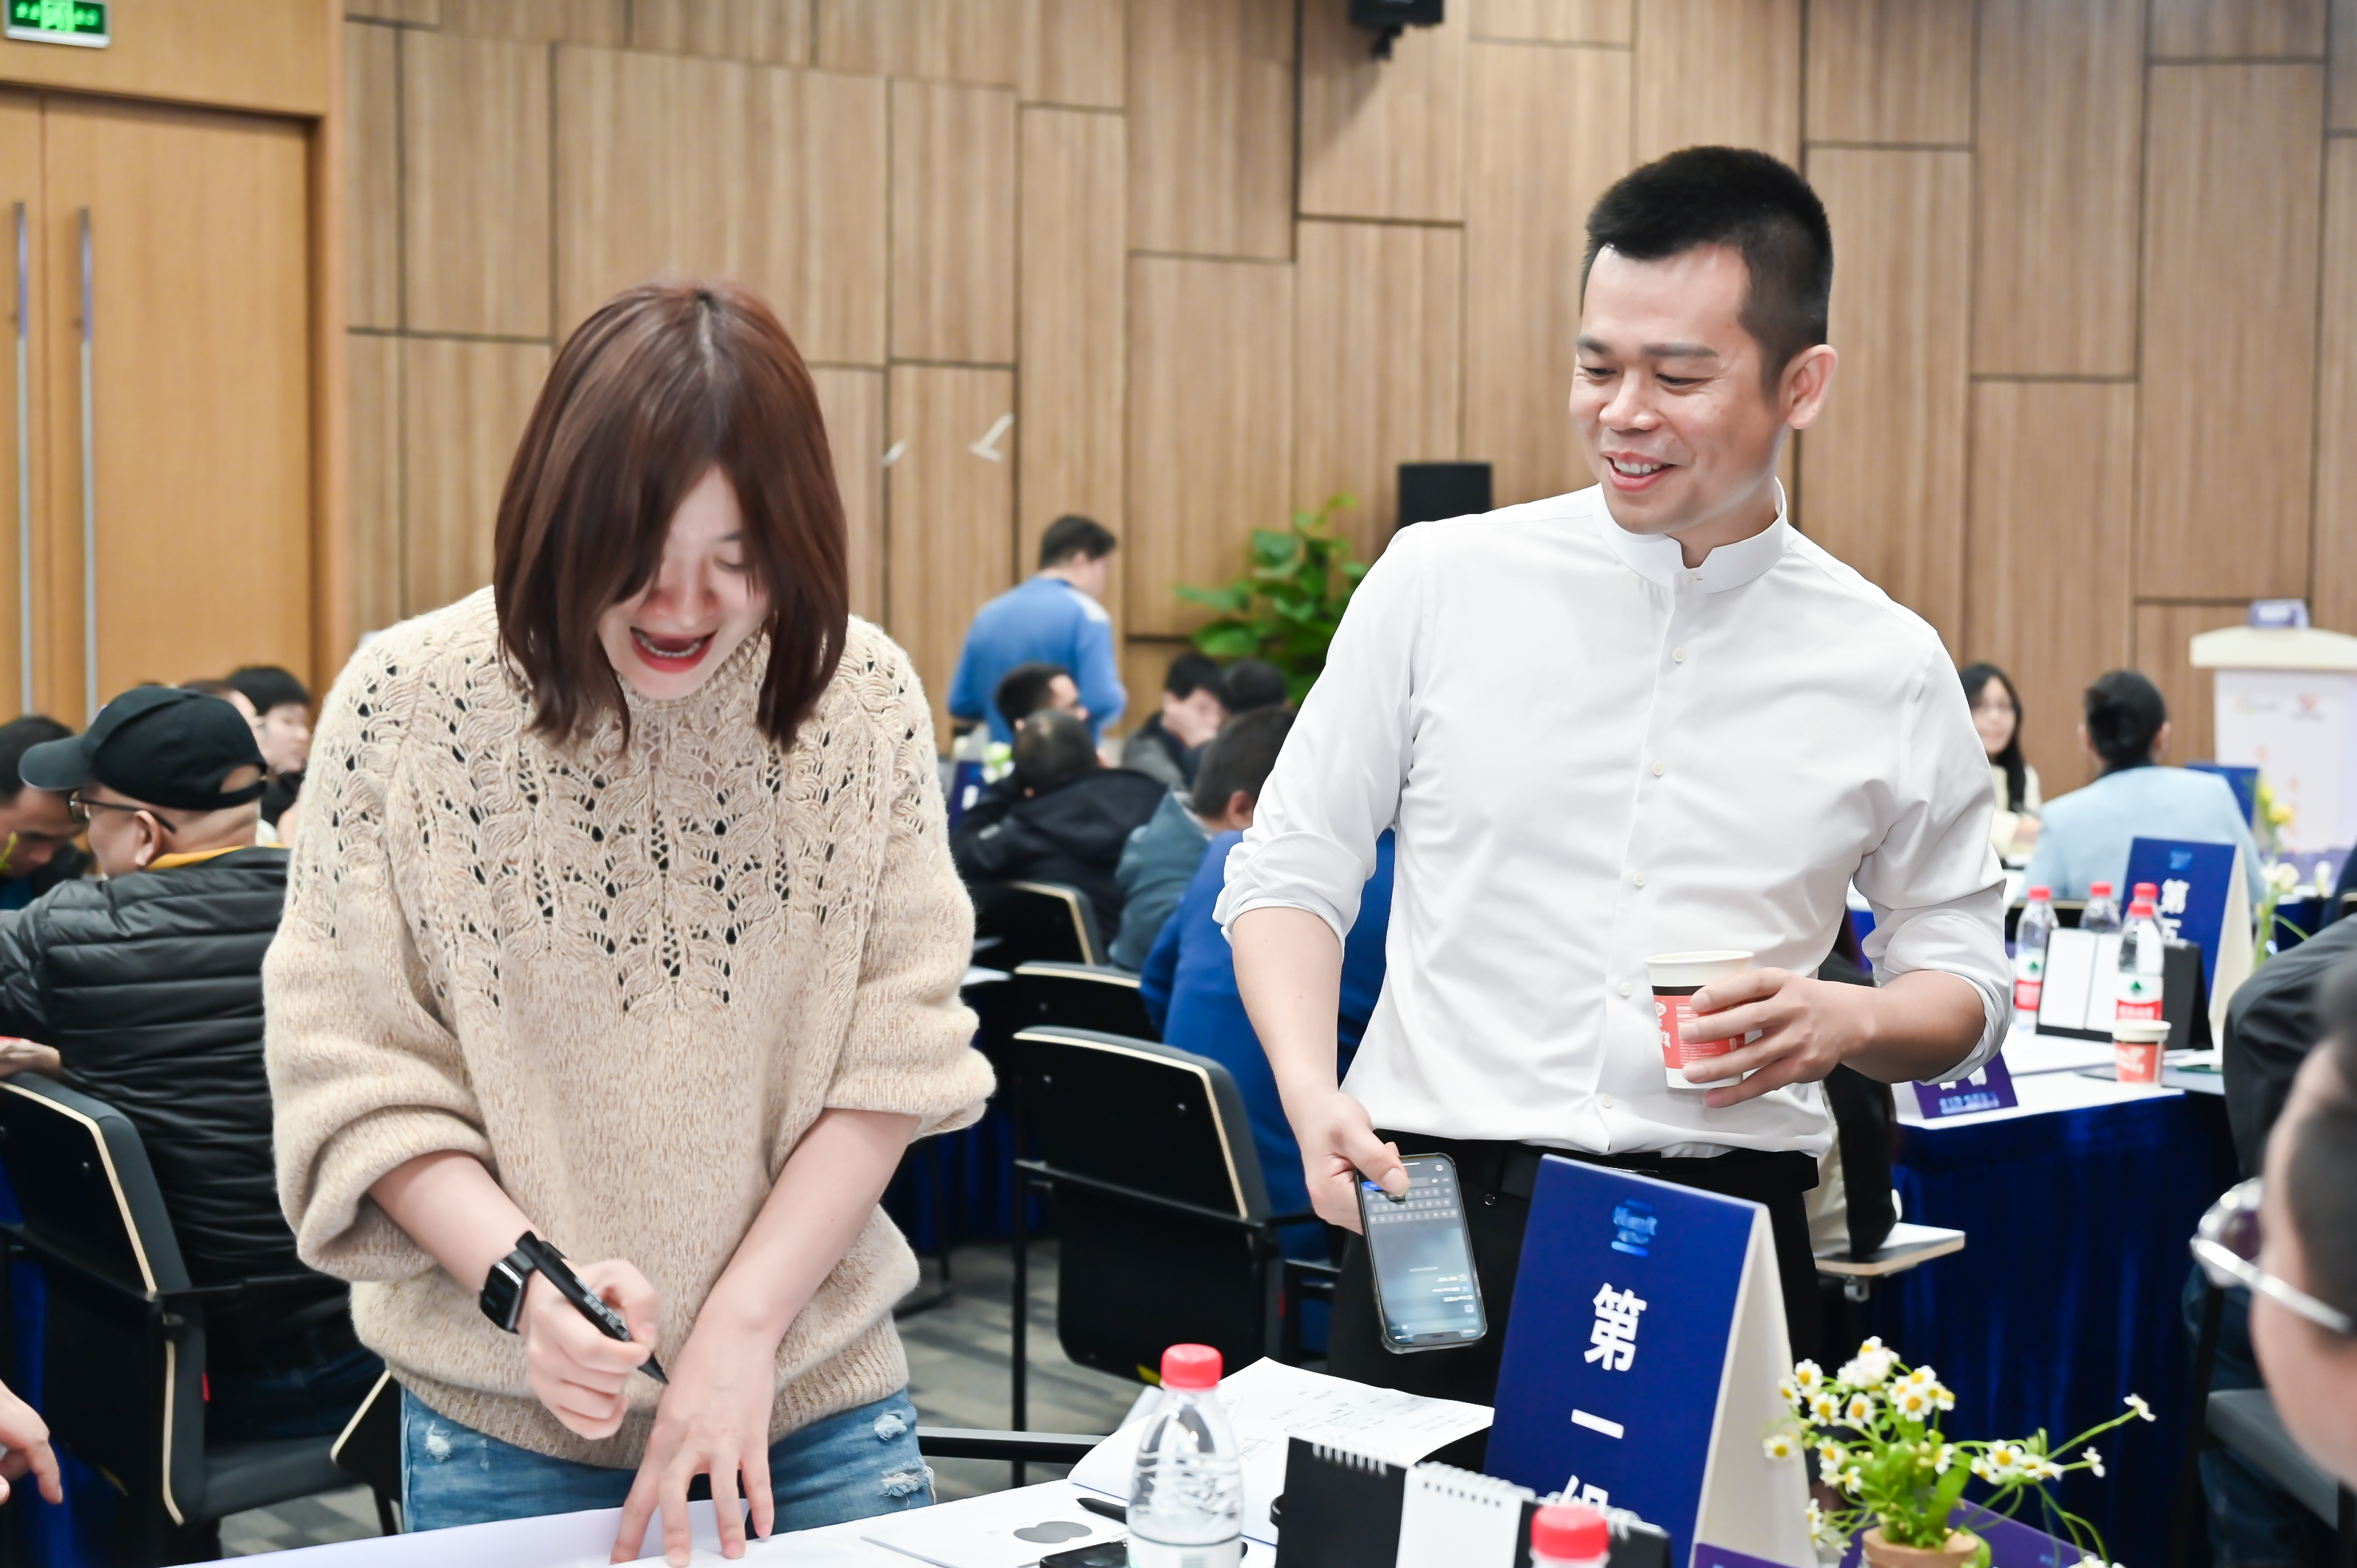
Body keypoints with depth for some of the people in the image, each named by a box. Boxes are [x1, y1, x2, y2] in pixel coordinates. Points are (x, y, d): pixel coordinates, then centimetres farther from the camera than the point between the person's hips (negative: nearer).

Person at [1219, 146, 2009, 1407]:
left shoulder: (1888, 668, 4)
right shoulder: (1440, 582, 2)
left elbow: (1964, 980, 13)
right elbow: (1291, 872, 6)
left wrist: (1846, 1024, -9)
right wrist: (1312, 1091, -10)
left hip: (1724, 1240, 1)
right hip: (1437, 1214, 0)